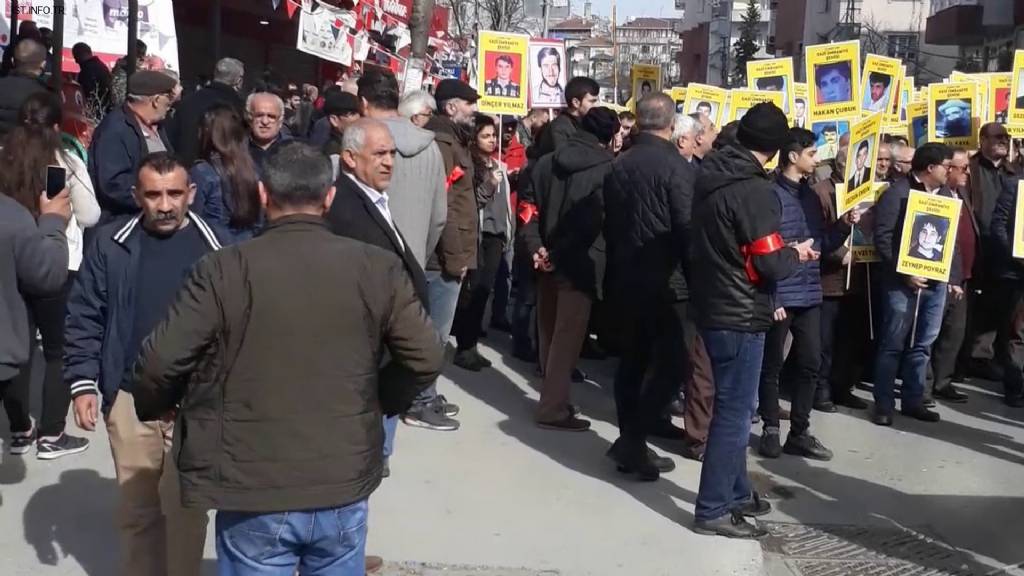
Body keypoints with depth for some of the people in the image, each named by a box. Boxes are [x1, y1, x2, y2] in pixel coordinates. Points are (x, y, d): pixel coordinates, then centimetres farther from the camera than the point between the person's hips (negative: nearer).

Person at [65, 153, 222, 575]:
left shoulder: (213, 247, -3)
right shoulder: (110, 243, -1)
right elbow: (84, 317, 4)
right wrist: (82, 382, -4)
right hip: (129, 400, 1)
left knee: (187, 508, 8)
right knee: (136, 509, 13)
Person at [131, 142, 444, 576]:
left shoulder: (224, 270, -11)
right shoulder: (376, 268, -4)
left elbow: (159, 362, -11)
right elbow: (426, 360, -2)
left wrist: (155, 408, 11)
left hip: (254, 493, -2)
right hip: (345, 488, 2)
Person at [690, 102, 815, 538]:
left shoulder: (710, 176, 7)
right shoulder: (754, 190, -19)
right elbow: (770, 264, -22)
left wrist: (782, 253, 15)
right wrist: (797, 254, 0)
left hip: (714, 306, 9)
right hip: (740, 314, -9)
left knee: (732, 405, 19)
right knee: (735, 410, -1)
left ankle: (736, 492, 30)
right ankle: (713, 509, 5)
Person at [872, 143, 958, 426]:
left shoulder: (945, 194, 12)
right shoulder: (897, 193, -7)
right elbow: (883, 237, -13)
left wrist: (954, 276, 11)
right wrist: (904, 273, -17)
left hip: (936, 280, 6)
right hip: (903, 281, -6)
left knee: (923, 344, 11)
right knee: (893, 343, -1)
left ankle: (913, 400, 21)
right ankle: (883, 404, 7)